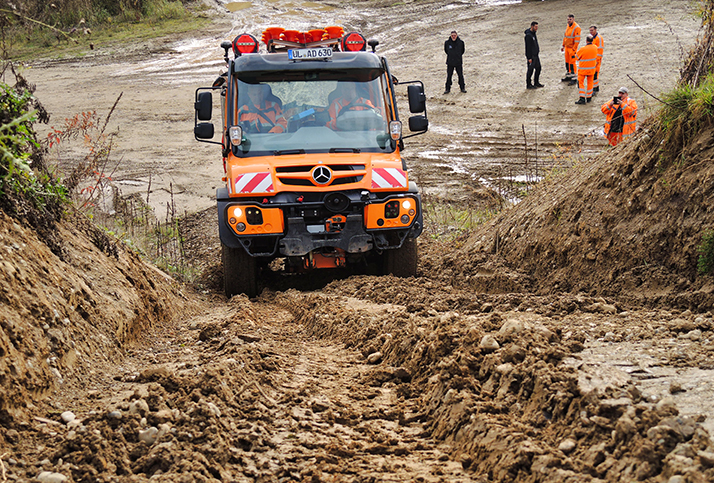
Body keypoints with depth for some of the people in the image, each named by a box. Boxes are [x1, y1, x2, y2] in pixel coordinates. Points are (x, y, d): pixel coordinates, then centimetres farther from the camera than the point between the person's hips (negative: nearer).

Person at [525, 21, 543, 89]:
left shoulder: (533, 33, 10)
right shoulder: (528, 35, -20)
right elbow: (527, 47, -21)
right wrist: (529, 58, -21)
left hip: (536, 55, 10)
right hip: (531, 56, -10)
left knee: (538, 68, 14)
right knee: (530, 70, -1)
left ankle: (536, 82, 25)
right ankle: (528, 84, 8)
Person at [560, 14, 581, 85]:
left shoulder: (576, 27, -16)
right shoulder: (568, 26, 10)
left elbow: (577, 39, -19)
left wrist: (574, 49, -20)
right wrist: (563, 45, 18)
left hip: (572, 48, -8)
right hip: (567, 47, 8)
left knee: (572, 62, -7)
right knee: (567, 61, 14)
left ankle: (574, 78, -2)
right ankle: (568, 76, 25)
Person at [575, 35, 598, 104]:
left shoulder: (583, 49, -22)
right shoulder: (595, 48, -6)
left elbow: (577, 57, -8)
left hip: (583, 69, -5)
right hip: (591, 69, 5)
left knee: (581, 83, 5)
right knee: (589, 82, 17)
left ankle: (582, 98, -4)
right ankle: (589, 97, 25)